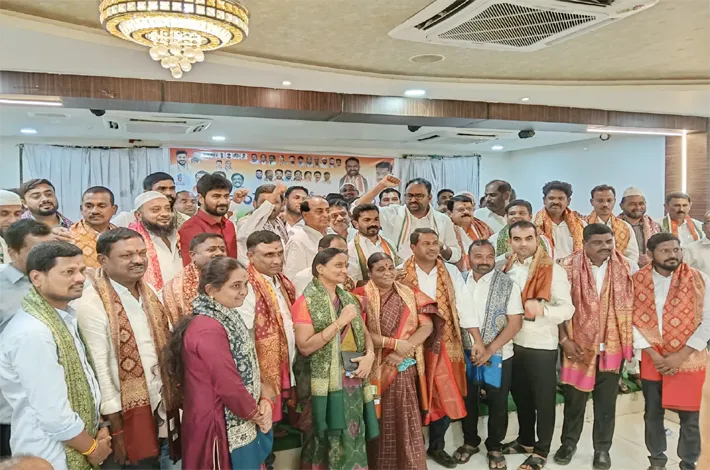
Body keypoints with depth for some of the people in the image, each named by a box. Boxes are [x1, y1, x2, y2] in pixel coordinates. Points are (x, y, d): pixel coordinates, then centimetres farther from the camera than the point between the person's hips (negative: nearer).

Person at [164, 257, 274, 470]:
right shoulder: (208, 329, -24)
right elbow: (228, 385, -25)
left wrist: (263, 401, -1)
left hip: (242, 423, 9)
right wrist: (256, 414, -10)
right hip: (225, 427, -9)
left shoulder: (227, 319, 6)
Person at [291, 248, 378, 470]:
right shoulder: (306, 302, -10)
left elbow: (364, 333, 15)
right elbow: (305, 346, -17)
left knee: (353, 438, 13)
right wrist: (339, 322, -20)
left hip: (353, 381, 6)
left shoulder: (349, 299, 11)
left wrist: (369, 355, -5)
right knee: (327, 441, 3)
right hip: (325, 383, -6)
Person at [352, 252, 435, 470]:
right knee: (379, 422, 4)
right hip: (375, 369, -3)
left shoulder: (410, 295, 7)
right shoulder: (361, 296, -4)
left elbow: (427, 326, 0)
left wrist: (404, 350, -15)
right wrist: (395, 343, -18)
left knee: (407, 420, 7)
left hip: (405, 369, 3)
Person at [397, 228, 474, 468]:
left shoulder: (451, 271, 2)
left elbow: (464, 305, -1)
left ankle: (437, 446, 32)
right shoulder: (400, 274, -5)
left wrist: (478, 342, -4)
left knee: (445, 398, 11)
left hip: (446, 344, 2)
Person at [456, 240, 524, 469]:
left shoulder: (507, 285, -9)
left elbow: (515, 323, -12)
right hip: (465, 354, 2)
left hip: (498, 356, -2)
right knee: (467, 401, 16)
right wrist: (471, 347, -4)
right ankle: (470, 442, 37)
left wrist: (489, 350, -17)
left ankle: (495, 447, 32)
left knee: (497, 404, 11)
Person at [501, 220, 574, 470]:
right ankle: (525, 440, 37)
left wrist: (542, 310, -32)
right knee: (520, 395, 18)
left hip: (542, 345, -5)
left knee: (543, 398, 8)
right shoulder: (505, 269, 5)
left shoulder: (553, 270, -12)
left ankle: (541, 450, 24)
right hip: (513, 343, 5)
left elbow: (567, 308, -15)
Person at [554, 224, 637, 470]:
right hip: (578, 345, -1)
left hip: (612, 346, 1)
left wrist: (631, 340, -1)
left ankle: (602, 448, 31)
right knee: (574, 397, 12)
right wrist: (564, 339, -10)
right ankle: (569, 442, 32)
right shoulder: (569, 267, -9)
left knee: (606, 400, 13)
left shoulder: (628, 267, -3)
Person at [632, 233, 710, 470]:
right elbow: (632, 320, -3)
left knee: (689, 416, 6)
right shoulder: (638, 280, -5)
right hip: (652, 359, 1)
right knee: (653, 413, 12)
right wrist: (653, 354, -10)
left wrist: (681, 355, -13)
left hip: (688, 360, -1)